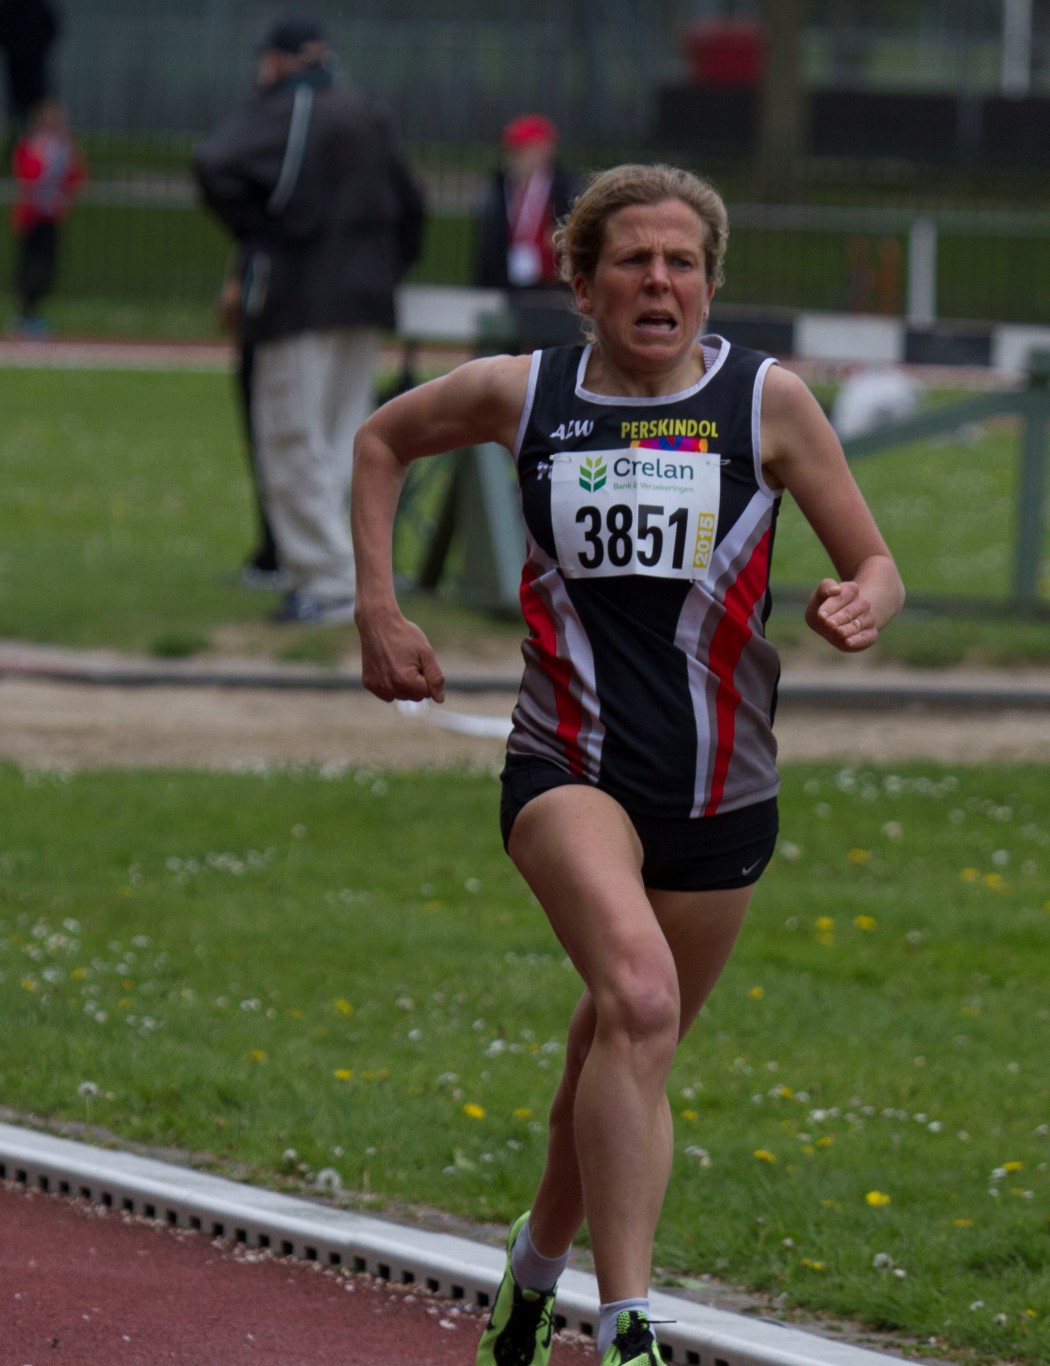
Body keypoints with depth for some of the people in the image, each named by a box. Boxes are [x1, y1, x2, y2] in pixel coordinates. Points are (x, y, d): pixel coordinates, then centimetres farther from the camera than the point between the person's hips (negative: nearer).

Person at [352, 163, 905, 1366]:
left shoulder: (767, 401, -3)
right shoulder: (521, 394, -1)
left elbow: (875, 565, 3)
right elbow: (383, 439, 19)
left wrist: (862, 605, -21)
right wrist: (377, 611, 10)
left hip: (719, 793, 2)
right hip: (568, 770, -2)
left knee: (624, 1056, 15)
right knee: (638, 997, -29)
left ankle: (538, 1262, 45)